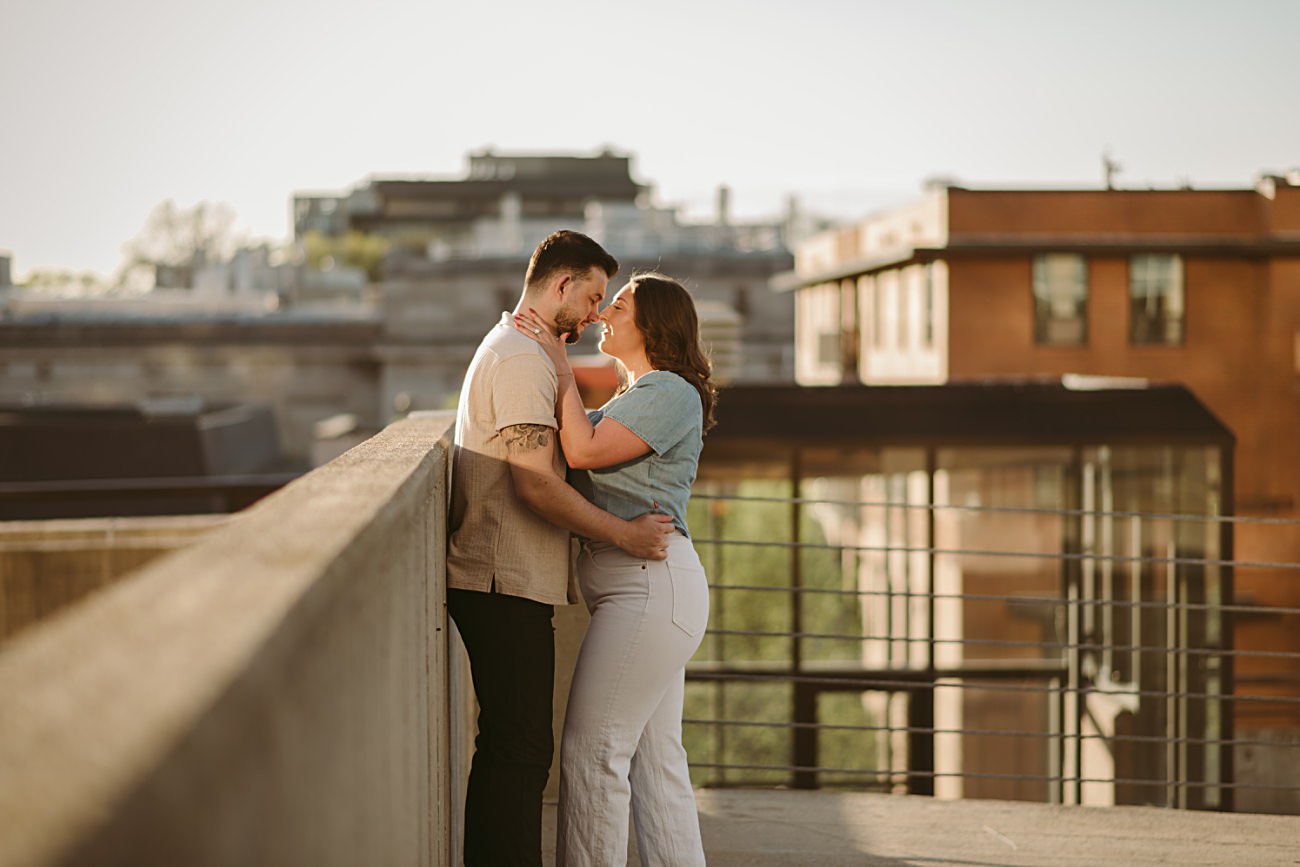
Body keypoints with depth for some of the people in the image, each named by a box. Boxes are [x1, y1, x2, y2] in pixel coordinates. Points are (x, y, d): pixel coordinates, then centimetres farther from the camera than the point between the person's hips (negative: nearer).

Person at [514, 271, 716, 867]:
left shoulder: (671, 392, -10)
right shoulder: (636, 395, 23)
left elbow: (583, 450, -18)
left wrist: (561, 371, -9)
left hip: (651, 588, -10)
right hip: (645, 592, 10)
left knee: (593, 749, -9)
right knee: (654, 757, 9)